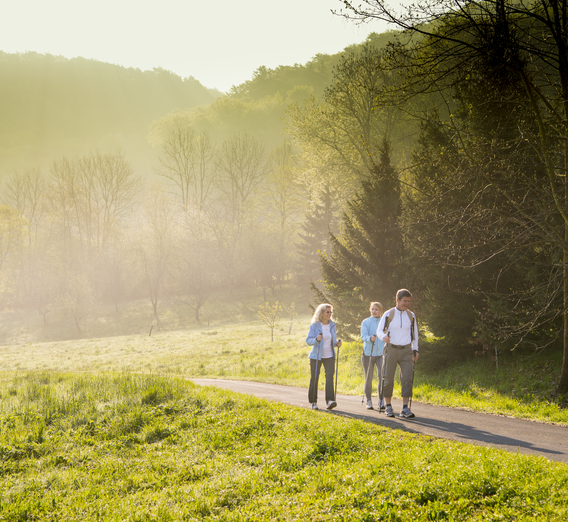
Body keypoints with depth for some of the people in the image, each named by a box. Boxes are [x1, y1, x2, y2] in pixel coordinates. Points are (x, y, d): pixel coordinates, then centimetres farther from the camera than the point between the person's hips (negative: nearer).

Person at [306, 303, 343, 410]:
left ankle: (330, 401, -22)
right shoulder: (314, 326, -6)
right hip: (316, 356, -3)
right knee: (314, 378, 2)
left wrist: (337, 343, -5)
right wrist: (316, 339, -28)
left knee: (330, 376, -14)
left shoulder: (332, 325, 7)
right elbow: (308, 341, -8)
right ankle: (313, 402, 16)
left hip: (329, 356, 3)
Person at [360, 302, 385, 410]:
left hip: (381, 353, 1)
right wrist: (370, 338, -32)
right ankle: (369, 401, 16)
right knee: (369, 378, 5)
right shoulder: (366, 322, 2)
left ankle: (381, 401, -10)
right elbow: (363, 336, -10)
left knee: (382, 376, -14)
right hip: (368, 353, -1)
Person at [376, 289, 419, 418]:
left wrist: (415, 350, 10)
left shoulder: (411, 316, 8)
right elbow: (379, 330, -1)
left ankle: (405, 408, -11)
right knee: (388, 379, 1)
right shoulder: (388, 314, -2)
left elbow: (414, 333, 17)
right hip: (391, 349, -2)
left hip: (406, 351, 2)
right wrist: (384, 337, -24)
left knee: (407, 378, -10)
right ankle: (388, 406, 15)